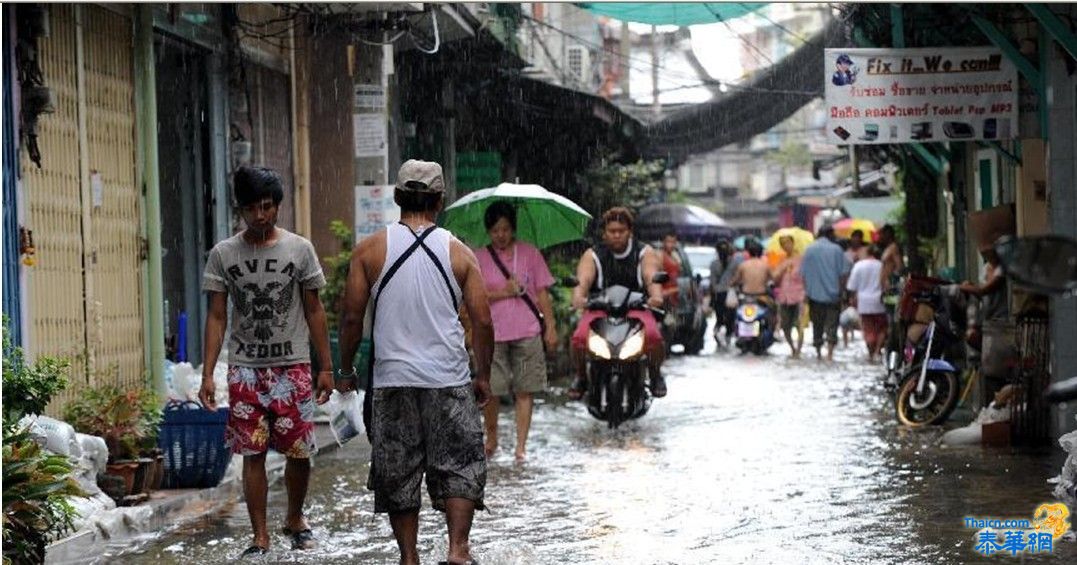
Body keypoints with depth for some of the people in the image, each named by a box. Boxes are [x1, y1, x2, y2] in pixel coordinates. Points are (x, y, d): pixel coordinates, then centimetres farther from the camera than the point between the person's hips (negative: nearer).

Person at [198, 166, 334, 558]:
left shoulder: (299, 250, 2)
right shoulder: (223, 255, 2)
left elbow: (314, 311, 5)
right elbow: (217, 317, 3)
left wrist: (326, 367, 3)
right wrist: (207, 374, -3)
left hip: (293, 365, 0)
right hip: (245, 368, 0)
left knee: (299, 451, 1)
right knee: (253, 453, -1)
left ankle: (295, 519, 25)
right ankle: (260, 537, 6)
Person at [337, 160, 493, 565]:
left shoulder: (370, 250, 1)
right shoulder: (459, 253, 1)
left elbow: (352, 317, -1)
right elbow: (482, 321, 0)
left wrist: (346, 370, 12)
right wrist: (483, 376, 11)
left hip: (392, 380, 0)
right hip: (449, 379, 0)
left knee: (397, 474, 9)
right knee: (459, 467, 6)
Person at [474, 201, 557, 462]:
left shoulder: (529, 253, 7)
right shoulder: (479, 258, 4)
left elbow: (542, 293, 7)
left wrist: (550, 327, 1)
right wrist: (504, 292, -14)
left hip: (527, 332, 1)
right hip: (493, 334, 0)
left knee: (525, 390, 0)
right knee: (490, 390, -2)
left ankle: (521, 445, 4)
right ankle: (491, 438, 18)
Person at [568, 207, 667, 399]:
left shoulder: (644, 253, 6)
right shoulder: (592, 256, 6)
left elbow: (651, 277, -12)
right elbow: (583, 280, -11)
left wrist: (655, 296, -35)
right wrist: (578, 298, -36)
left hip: (636, 308, 0)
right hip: (599, 309, 0)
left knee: (653, 336, -31)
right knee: (579, 338, -29)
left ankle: (655, 374, 0)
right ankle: (581, 376, 1)